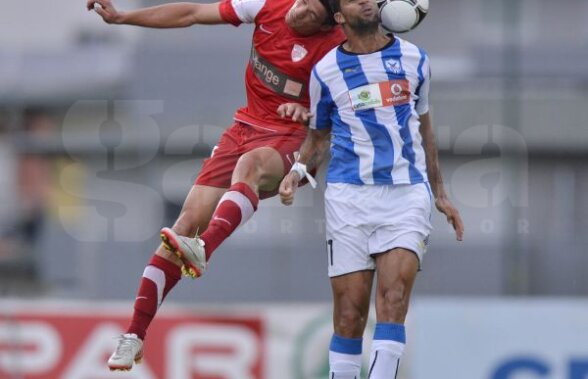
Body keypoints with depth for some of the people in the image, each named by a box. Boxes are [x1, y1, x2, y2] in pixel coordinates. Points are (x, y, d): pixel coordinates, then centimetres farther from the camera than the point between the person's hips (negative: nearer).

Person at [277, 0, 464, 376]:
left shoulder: (413, 59, 10)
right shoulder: (326, 70, 5)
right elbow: (318, 135, 16)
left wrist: (440, 193, 23)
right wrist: (298, 169, -5)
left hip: (408, 193, 1)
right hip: (349, 194, -1)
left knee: (393, 300, -16)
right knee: (349, 312, -4)